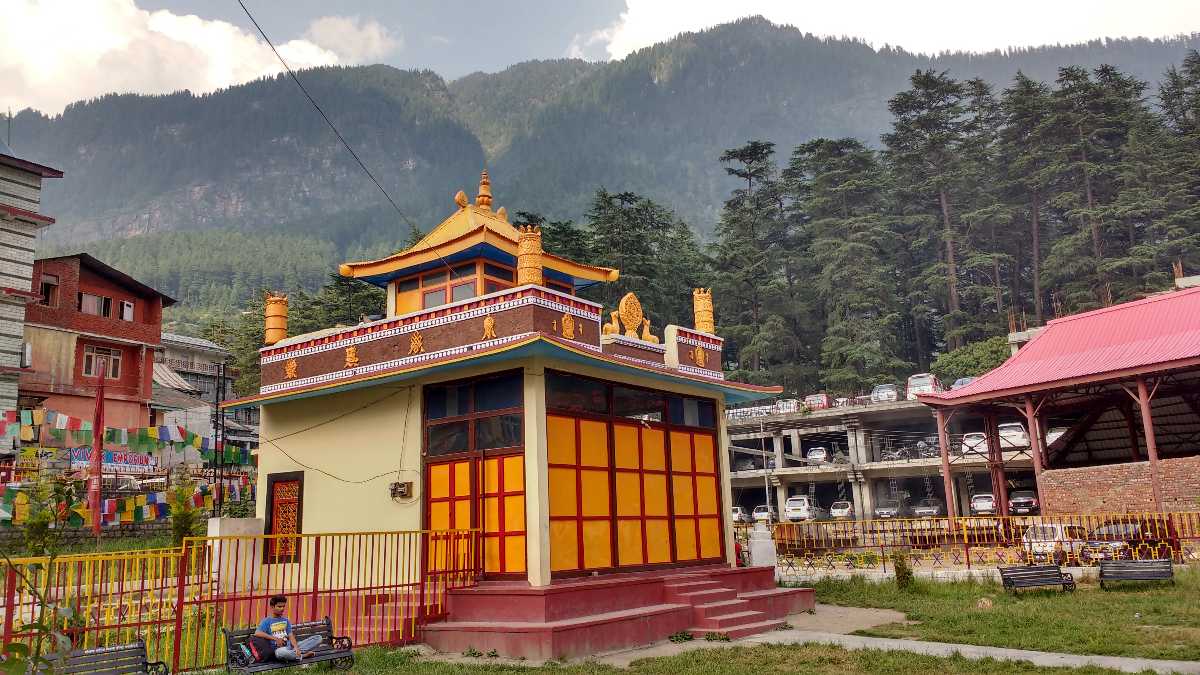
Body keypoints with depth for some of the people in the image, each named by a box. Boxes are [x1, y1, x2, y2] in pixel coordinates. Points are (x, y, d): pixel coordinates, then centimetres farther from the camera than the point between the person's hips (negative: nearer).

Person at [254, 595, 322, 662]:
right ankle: (303, 655, -20)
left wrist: (296, 647, -13)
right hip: (278, 649, -5)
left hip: (290, 647, 5)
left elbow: (291, 636, 8)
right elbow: (257, 633, -14)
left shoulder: (286, 621, 19)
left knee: (318, 638, -10)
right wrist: (276, 639, -15)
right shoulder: (266, 621, 5)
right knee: (280, 652, -45)